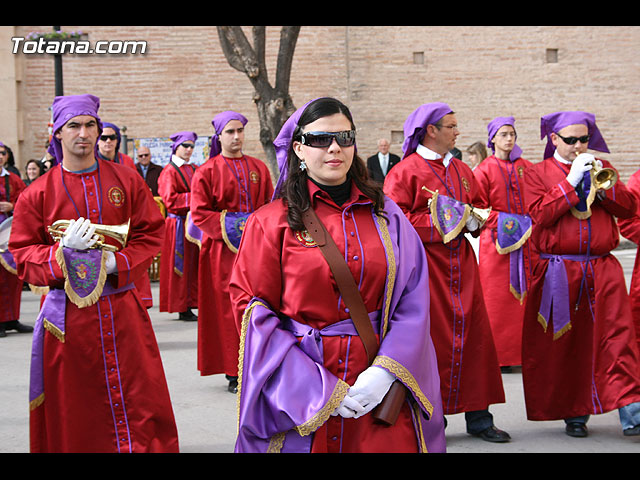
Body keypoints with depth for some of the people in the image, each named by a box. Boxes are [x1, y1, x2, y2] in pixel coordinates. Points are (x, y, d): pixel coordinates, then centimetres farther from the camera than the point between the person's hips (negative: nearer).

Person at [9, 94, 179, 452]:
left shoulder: (127, 181, 5)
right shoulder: (37, 194, 2)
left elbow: (151, 234, 5)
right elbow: (22, 255, 3)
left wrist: (117, 262, -12)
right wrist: (64, 250, -16)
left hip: (122, 310, 1)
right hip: (68, 315, 0)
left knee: (139, 402, 0)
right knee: (73, 411, 7)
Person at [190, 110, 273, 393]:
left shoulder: (258, 168, 13)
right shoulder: (207, 172, 1)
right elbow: (199, 213, -3)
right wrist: (230, 225, -13)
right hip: (223, 251, -3)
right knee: (229, 310, -3)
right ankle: (234, 373, 1)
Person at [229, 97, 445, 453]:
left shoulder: (386, 215, 5)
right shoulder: (271, 222, -2)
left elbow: (413, 299, 1)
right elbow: (253, 310, -7)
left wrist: (386, 371, -13)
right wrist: (319, 388, -14)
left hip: (380, 386, 2)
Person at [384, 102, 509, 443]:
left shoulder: (461, 170, 15)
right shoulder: (405, 171, -6)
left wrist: (474, 220, 2)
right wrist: (435, 223, -18)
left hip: (460, 264, 6)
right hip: (423, 264, -6)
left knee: (473, 335, 5)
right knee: (429, 338, -2)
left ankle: (478, 417, 14)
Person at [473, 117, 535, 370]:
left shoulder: (526, 167, 12)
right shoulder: (484, 170, 1)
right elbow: (478, 208, -2)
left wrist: (530, 221, -1)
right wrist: (503, 220, -13)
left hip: (527, 240, 3)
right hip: (497, 241, -3)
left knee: (526, 293, 1)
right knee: (498, 297, -3)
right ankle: (499, 356, 4)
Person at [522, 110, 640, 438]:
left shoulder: (601, 167, 16)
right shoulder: (538, 174, 6)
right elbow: (540, 214, -10)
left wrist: (601, 183, -8)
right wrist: (571, 181, -13)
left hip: (603, 269, 2)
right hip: (558, 271, -2)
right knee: (564, 343, 2)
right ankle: (575, 413, 15)